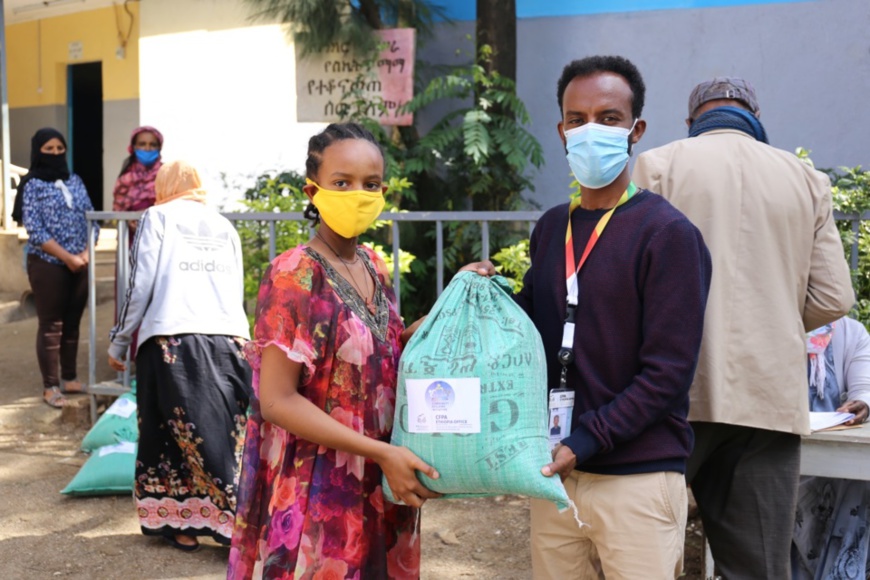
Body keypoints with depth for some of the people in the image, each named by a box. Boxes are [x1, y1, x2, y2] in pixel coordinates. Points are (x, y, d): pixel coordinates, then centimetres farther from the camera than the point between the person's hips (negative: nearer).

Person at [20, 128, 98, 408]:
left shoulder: (75, 180, 9)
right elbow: (35, 231, -13)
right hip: (48, 265, -5)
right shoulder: (32, 185, -7)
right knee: (50, 325, 0)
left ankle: (69, 378, 23)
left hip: (80, 264, 5)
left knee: (72, 323, 12)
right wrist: (68, 258, -16)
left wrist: (86, 253, -8)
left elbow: (90, 219, 8)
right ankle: (50, 386, 8)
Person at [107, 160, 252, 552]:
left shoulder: (158, 217, 8)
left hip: (172, 342, -3)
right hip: (231, 340, 4)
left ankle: (179, 523, 16)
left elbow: (141, 287, 1)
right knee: (227, 433, 6)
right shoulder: (225, 227, 21)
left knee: (173, 432, 8)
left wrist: (118, 343, 10)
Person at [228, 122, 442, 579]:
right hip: (315, 494, -7)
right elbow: (277, 400, -20)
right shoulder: (293, 275, -16)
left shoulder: (373, 267, 6)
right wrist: (381, 452, -22)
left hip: (375, 489, 7)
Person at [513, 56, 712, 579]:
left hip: (637, 477, -5)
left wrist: (584, 443, -18)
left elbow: (667, 372, -13)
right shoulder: (551, 228, 10)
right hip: (554, 471, 6)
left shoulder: (666, 233, -9)